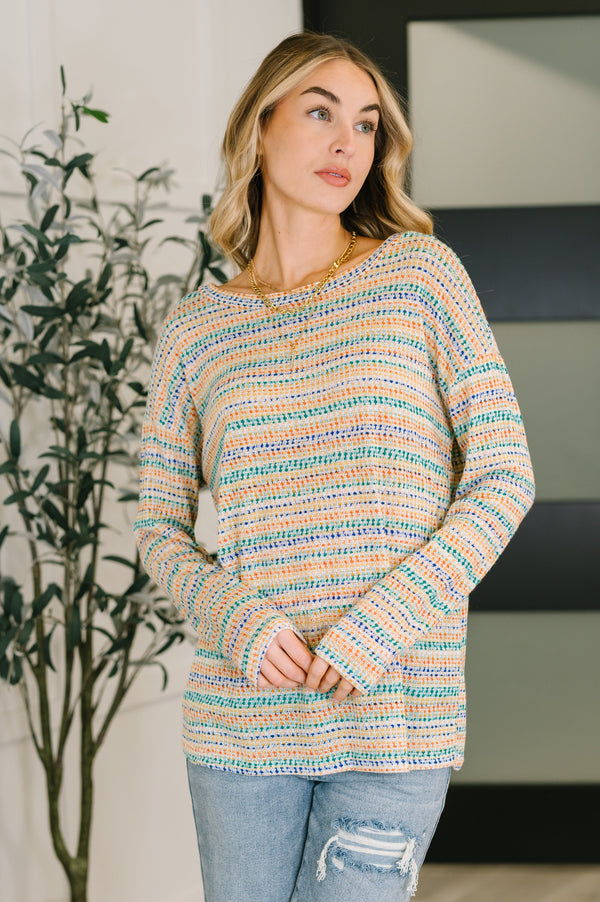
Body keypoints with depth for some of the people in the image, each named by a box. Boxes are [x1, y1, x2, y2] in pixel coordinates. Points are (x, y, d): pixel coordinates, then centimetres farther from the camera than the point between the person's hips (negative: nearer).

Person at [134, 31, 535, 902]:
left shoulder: (421, 274, 1)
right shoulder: (195, 330, 6)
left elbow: (503, 478, -2)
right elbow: (160, 527, 9)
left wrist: (380, 628, -12)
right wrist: (237, 620, -11)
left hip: (397, 718, -2)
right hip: (240, 723, 2)